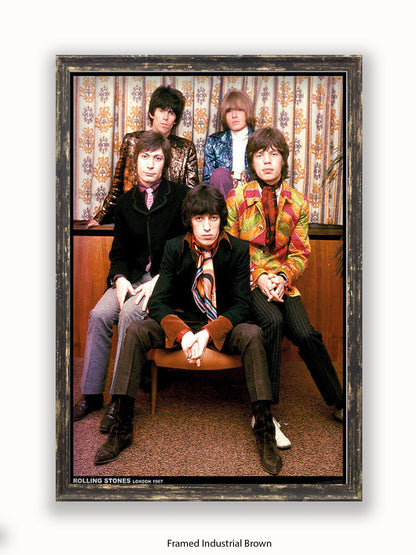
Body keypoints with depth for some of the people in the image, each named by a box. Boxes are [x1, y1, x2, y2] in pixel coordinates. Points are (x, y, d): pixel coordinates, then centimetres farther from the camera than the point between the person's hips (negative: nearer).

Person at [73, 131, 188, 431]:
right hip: (133, 275, 4)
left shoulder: (181, 196, -2)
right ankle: (92, 393, -3)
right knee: (99, 314, -19)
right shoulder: (126, 202, 12)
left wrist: (158, 281, -17)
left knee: (130, 313, -29)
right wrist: (119, 278, -9)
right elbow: (119, 251, 13)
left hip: (168, 277, -4)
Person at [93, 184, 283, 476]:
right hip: (182, 322, 2)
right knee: (136, 331, -23)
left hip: (223, 326, -1)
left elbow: (241, 305, -10)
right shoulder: (175, 248, -5)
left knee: (252, 334, -33)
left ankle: (265, 432, -24)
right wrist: (183, 334, -28)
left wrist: (208, 332, -27)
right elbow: (159, 302, -9)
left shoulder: (238, 249, -8)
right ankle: (122, 428, -14)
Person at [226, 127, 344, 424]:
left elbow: (300, 253, 8)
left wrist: (283, 278, -12)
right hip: (247, 280, -2)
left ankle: (338, 402, 5)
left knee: (305, 333, -19)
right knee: (273, 319, -31)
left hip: (283, 282, 2)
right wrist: (258, 276, -12)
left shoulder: (298, 203, 6)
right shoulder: (237, 198, 1)